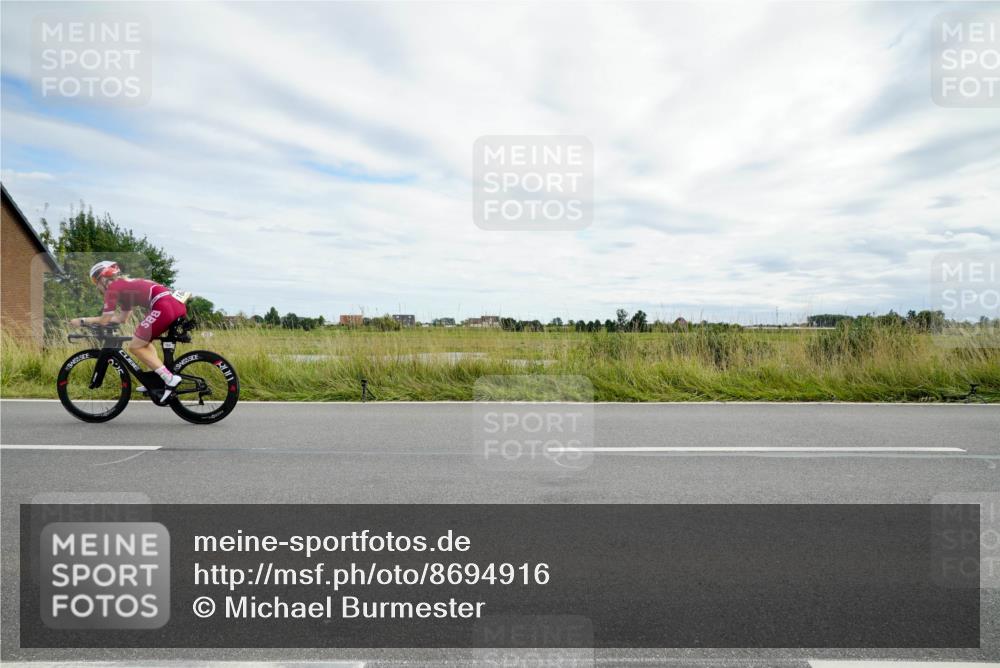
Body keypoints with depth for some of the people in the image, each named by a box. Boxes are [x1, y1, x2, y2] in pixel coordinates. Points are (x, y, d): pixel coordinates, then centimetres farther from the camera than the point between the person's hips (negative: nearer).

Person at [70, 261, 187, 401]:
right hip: (178, 305, 9)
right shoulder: (126, 285, 32)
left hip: (164, 307, -9)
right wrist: (93, 319, 36)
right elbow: (121, 318, 34)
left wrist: (82, 321, 25)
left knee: (135, 347, 6)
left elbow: (104, 320, 10)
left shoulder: (113, 287, 8)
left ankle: (170, 378, -7)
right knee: (144, 342, 26)